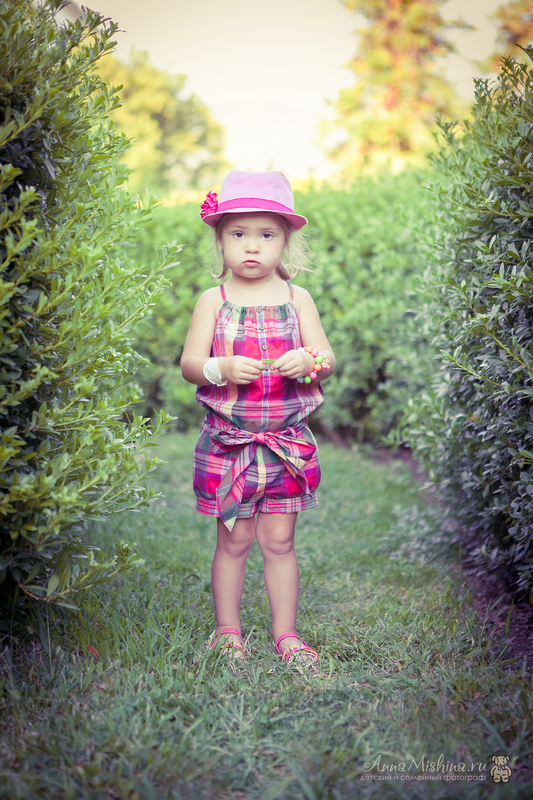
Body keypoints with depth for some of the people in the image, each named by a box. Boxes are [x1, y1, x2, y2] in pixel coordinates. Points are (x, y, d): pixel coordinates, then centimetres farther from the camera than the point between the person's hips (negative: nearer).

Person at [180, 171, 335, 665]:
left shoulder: (297, 299, 4)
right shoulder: (214, 300, 1)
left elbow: (327, 360, 3)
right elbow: (189, 364, -3)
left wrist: (309, 361, -20)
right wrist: (223, 368, -23)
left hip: (287, 441, 1)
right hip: (227, 440, -1)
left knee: (279, 540, 7)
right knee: (233, 541, 7)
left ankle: (285, 632, 21)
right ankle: (227, 630, 23)